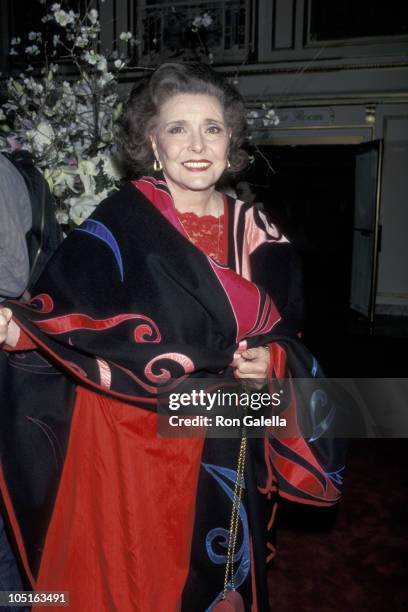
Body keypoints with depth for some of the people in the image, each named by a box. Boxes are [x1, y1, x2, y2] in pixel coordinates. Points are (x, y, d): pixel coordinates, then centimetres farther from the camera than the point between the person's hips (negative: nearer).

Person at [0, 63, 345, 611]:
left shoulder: (254, 231, 3)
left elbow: (287, 330, 11)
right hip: (136, 449, -4)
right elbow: (63, 318, -15)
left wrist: (272, 359, -9)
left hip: (231, 455, 4)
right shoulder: (118, 226, -10)